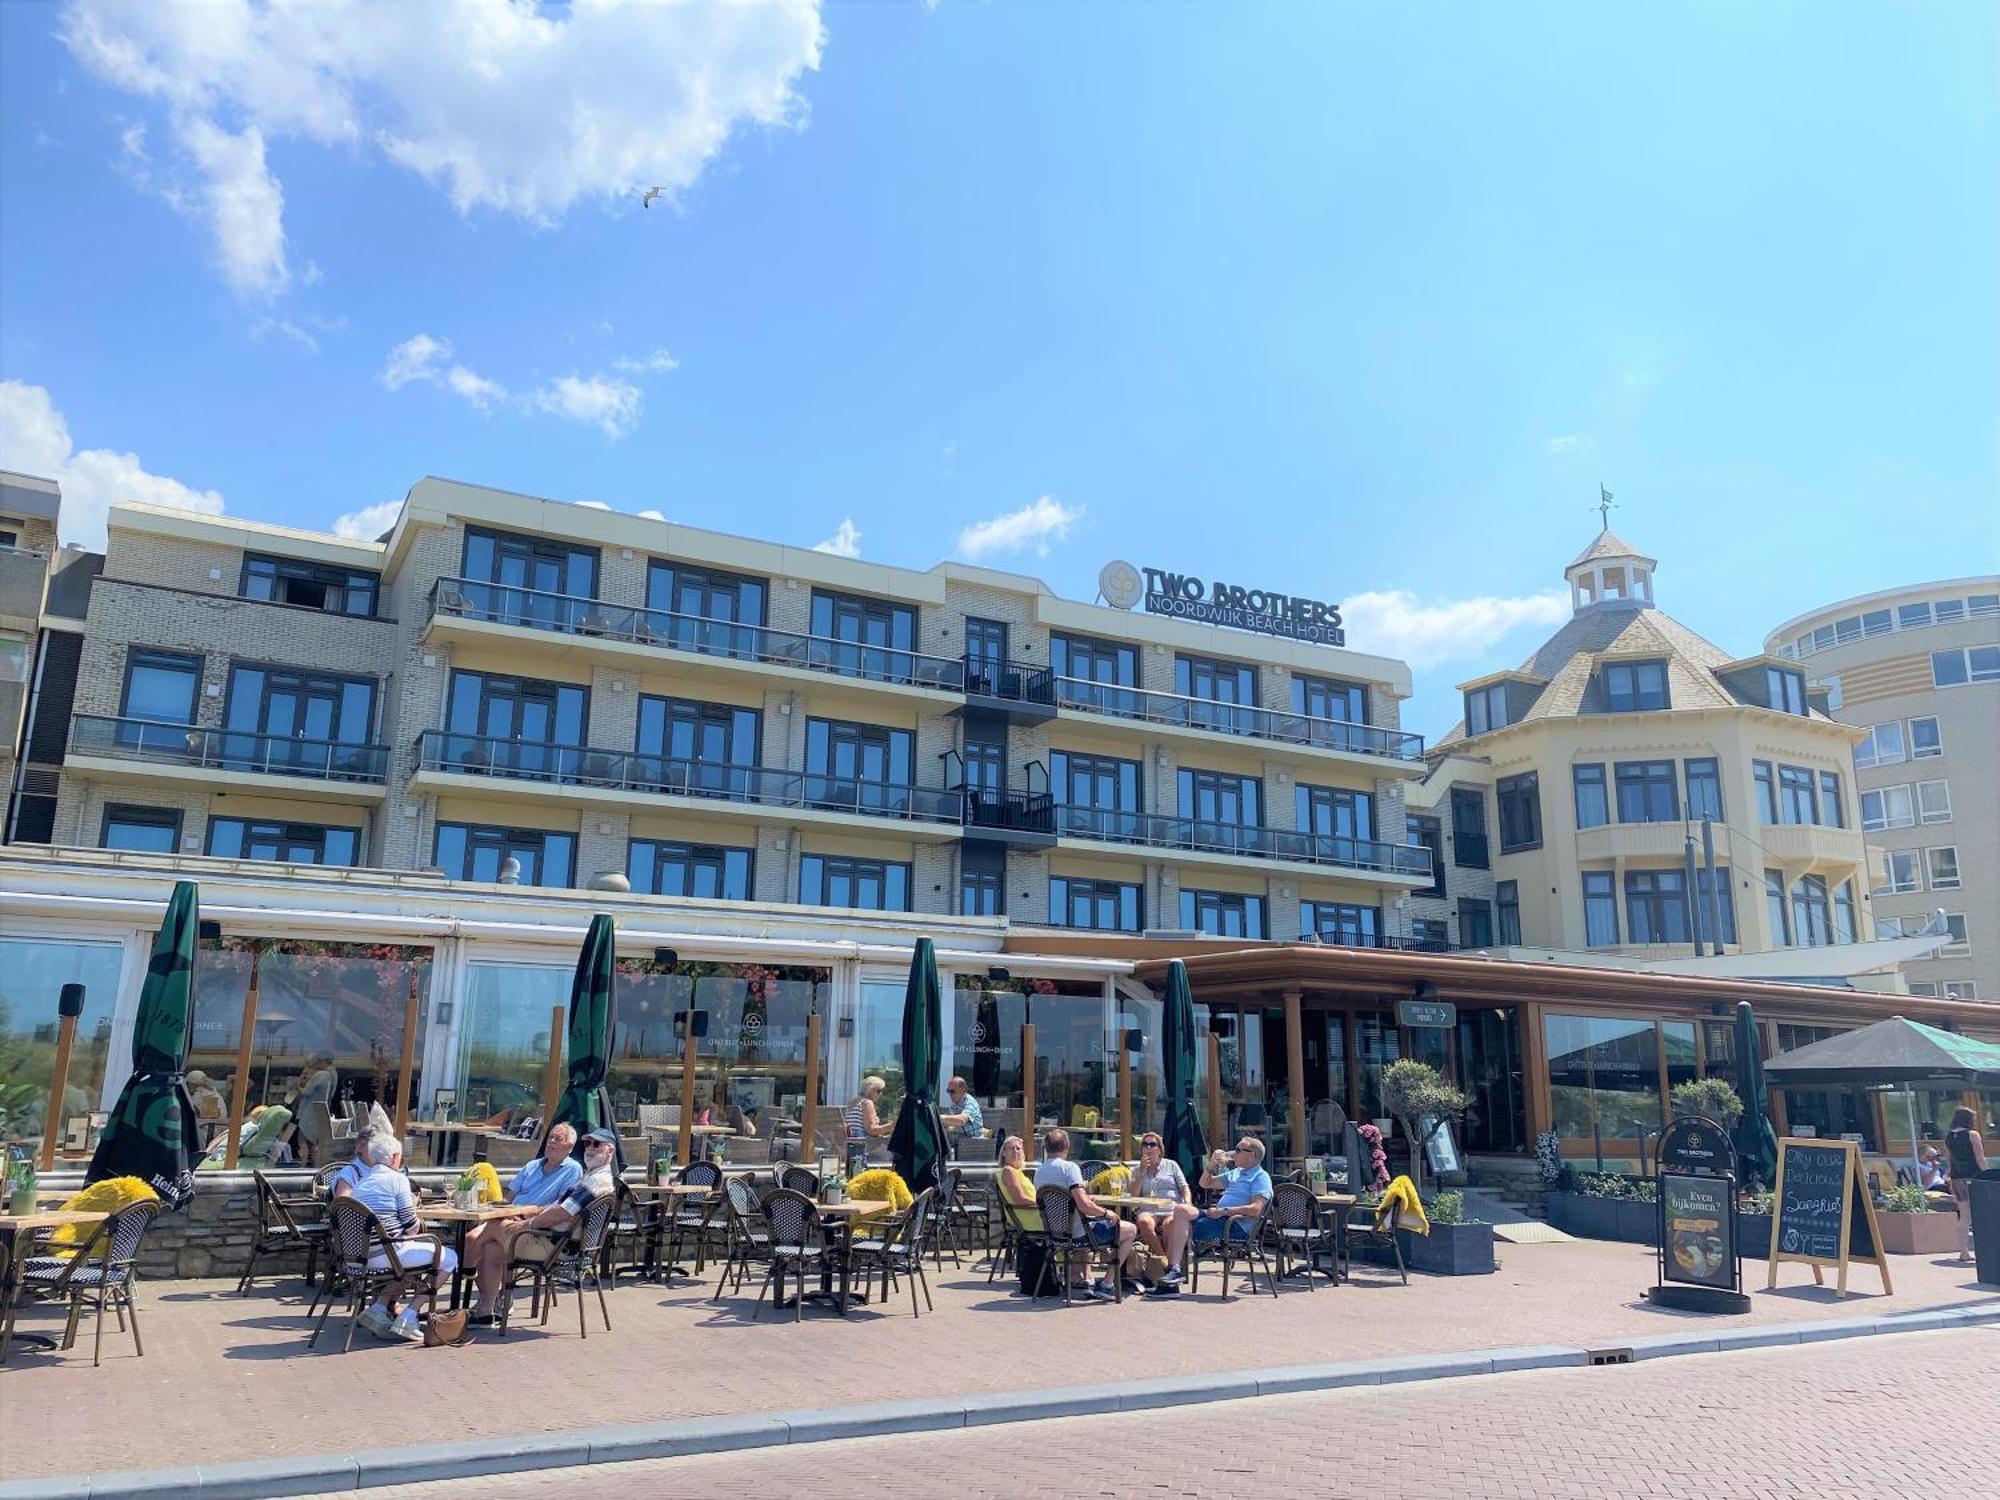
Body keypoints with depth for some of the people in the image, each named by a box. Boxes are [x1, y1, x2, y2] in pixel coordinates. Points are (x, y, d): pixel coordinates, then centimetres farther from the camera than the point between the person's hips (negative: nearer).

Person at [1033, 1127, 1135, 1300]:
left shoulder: (1038, 1171, 4)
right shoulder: (1069, 1167, -19)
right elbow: (1083, 1205, -28)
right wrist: (1106, 1213, -10)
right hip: (1078, 1232, -8)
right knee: (1130, 1230, 7)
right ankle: (1105, 1285, 5)